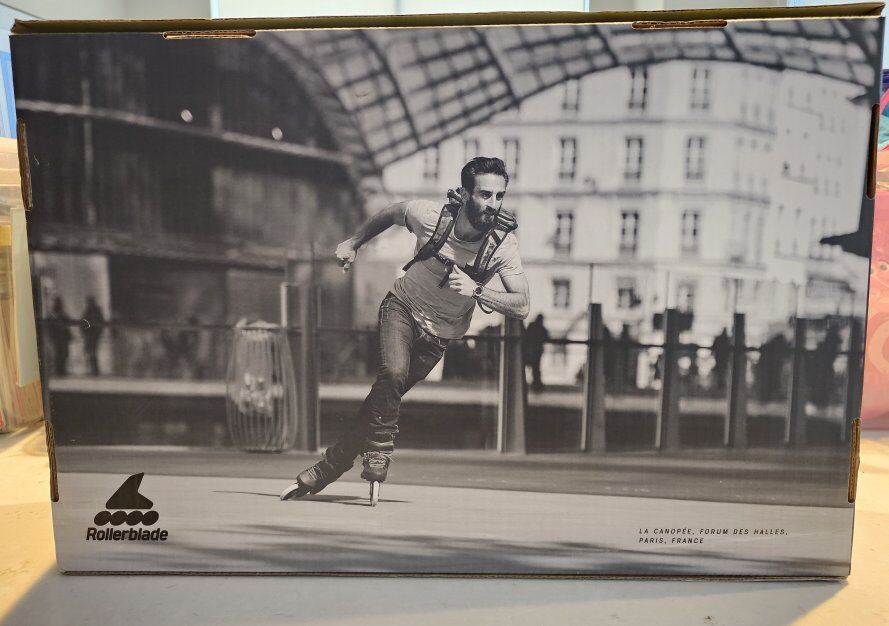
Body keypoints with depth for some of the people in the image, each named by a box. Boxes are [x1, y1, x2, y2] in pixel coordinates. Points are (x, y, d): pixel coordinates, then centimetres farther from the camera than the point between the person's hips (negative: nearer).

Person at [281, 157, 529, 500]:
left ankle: (325, 470, 15)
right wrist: (353, 243, 11)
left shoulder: (504, 245, -22)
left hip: (440, 332, 0)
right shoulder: (429, 215, -21)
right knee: (392, 372, -29)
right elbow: (389, 212, 1)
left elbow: (522, 306, -24)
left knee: (387, 395, 1)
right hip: (402, 307, 0)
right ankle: (378, 451, -4)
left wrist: (475, 291, -38)